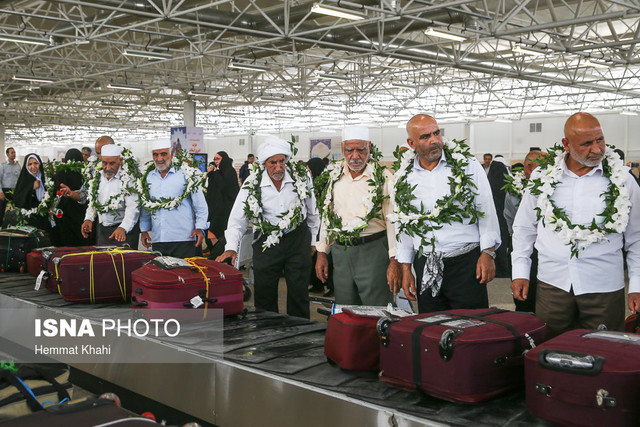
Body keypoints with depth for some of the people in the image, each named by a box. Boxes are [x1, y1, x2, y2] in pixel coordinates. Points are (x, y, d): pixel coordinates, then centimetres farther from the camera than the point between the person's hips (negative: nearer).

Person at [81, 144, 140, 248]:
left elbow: (133, 208, -22)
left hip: (125, 231, -5)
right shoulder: (97, 177, 8)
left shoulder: (128, 179, -13)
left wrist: (123, 228, -35)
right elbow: (92, 201, 19)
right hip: (101, 230, 6)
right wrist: (88, 219, 2)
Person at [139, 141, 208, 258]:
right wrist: (144, 230, 16)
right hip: (157, 240, 4)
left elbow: (201, 205, 2)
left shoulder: (185, 174, 1)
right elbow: (145, 207, 22)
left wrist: (200, 228, -7)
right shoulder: (148, 177, 13)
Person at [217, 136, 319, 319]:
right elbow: (237, 219, -6)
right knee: (265, 296, 5)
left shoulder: (301, 176, -6)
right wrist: (231, 248, -19)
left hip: (298, 238, 1)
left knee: (299, 294, 7)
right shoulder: (252, 184, -9)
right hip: (266, 242, 0)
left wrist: (313, 240, 14)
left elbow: (312, 211, 8)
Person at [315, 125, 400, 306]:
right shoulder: (335, 177, 11)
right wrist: (322, 252, 13)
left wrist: (394, 261, -16)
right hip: (340, 253, 5)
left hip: (373, 250, -5)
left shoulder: (383, 177, -5)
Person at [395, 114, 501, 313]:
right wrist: (406, 269, 10)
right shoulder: (404, 178, 7)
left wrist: (488, 253, -6)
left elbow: (487, 212, 1)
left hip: (466, 261, -2)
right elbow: (403, 224, 12)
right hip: (425, 266, 3)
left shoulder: (467, 166, 0)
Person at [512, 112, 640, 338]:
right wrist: (520, 272, 6)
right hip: (552, 284, 1)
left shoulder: (621, 180, 1)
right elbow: (524, 228, 12)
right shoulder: (542, 178, 3)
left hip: (604, 287, -1)